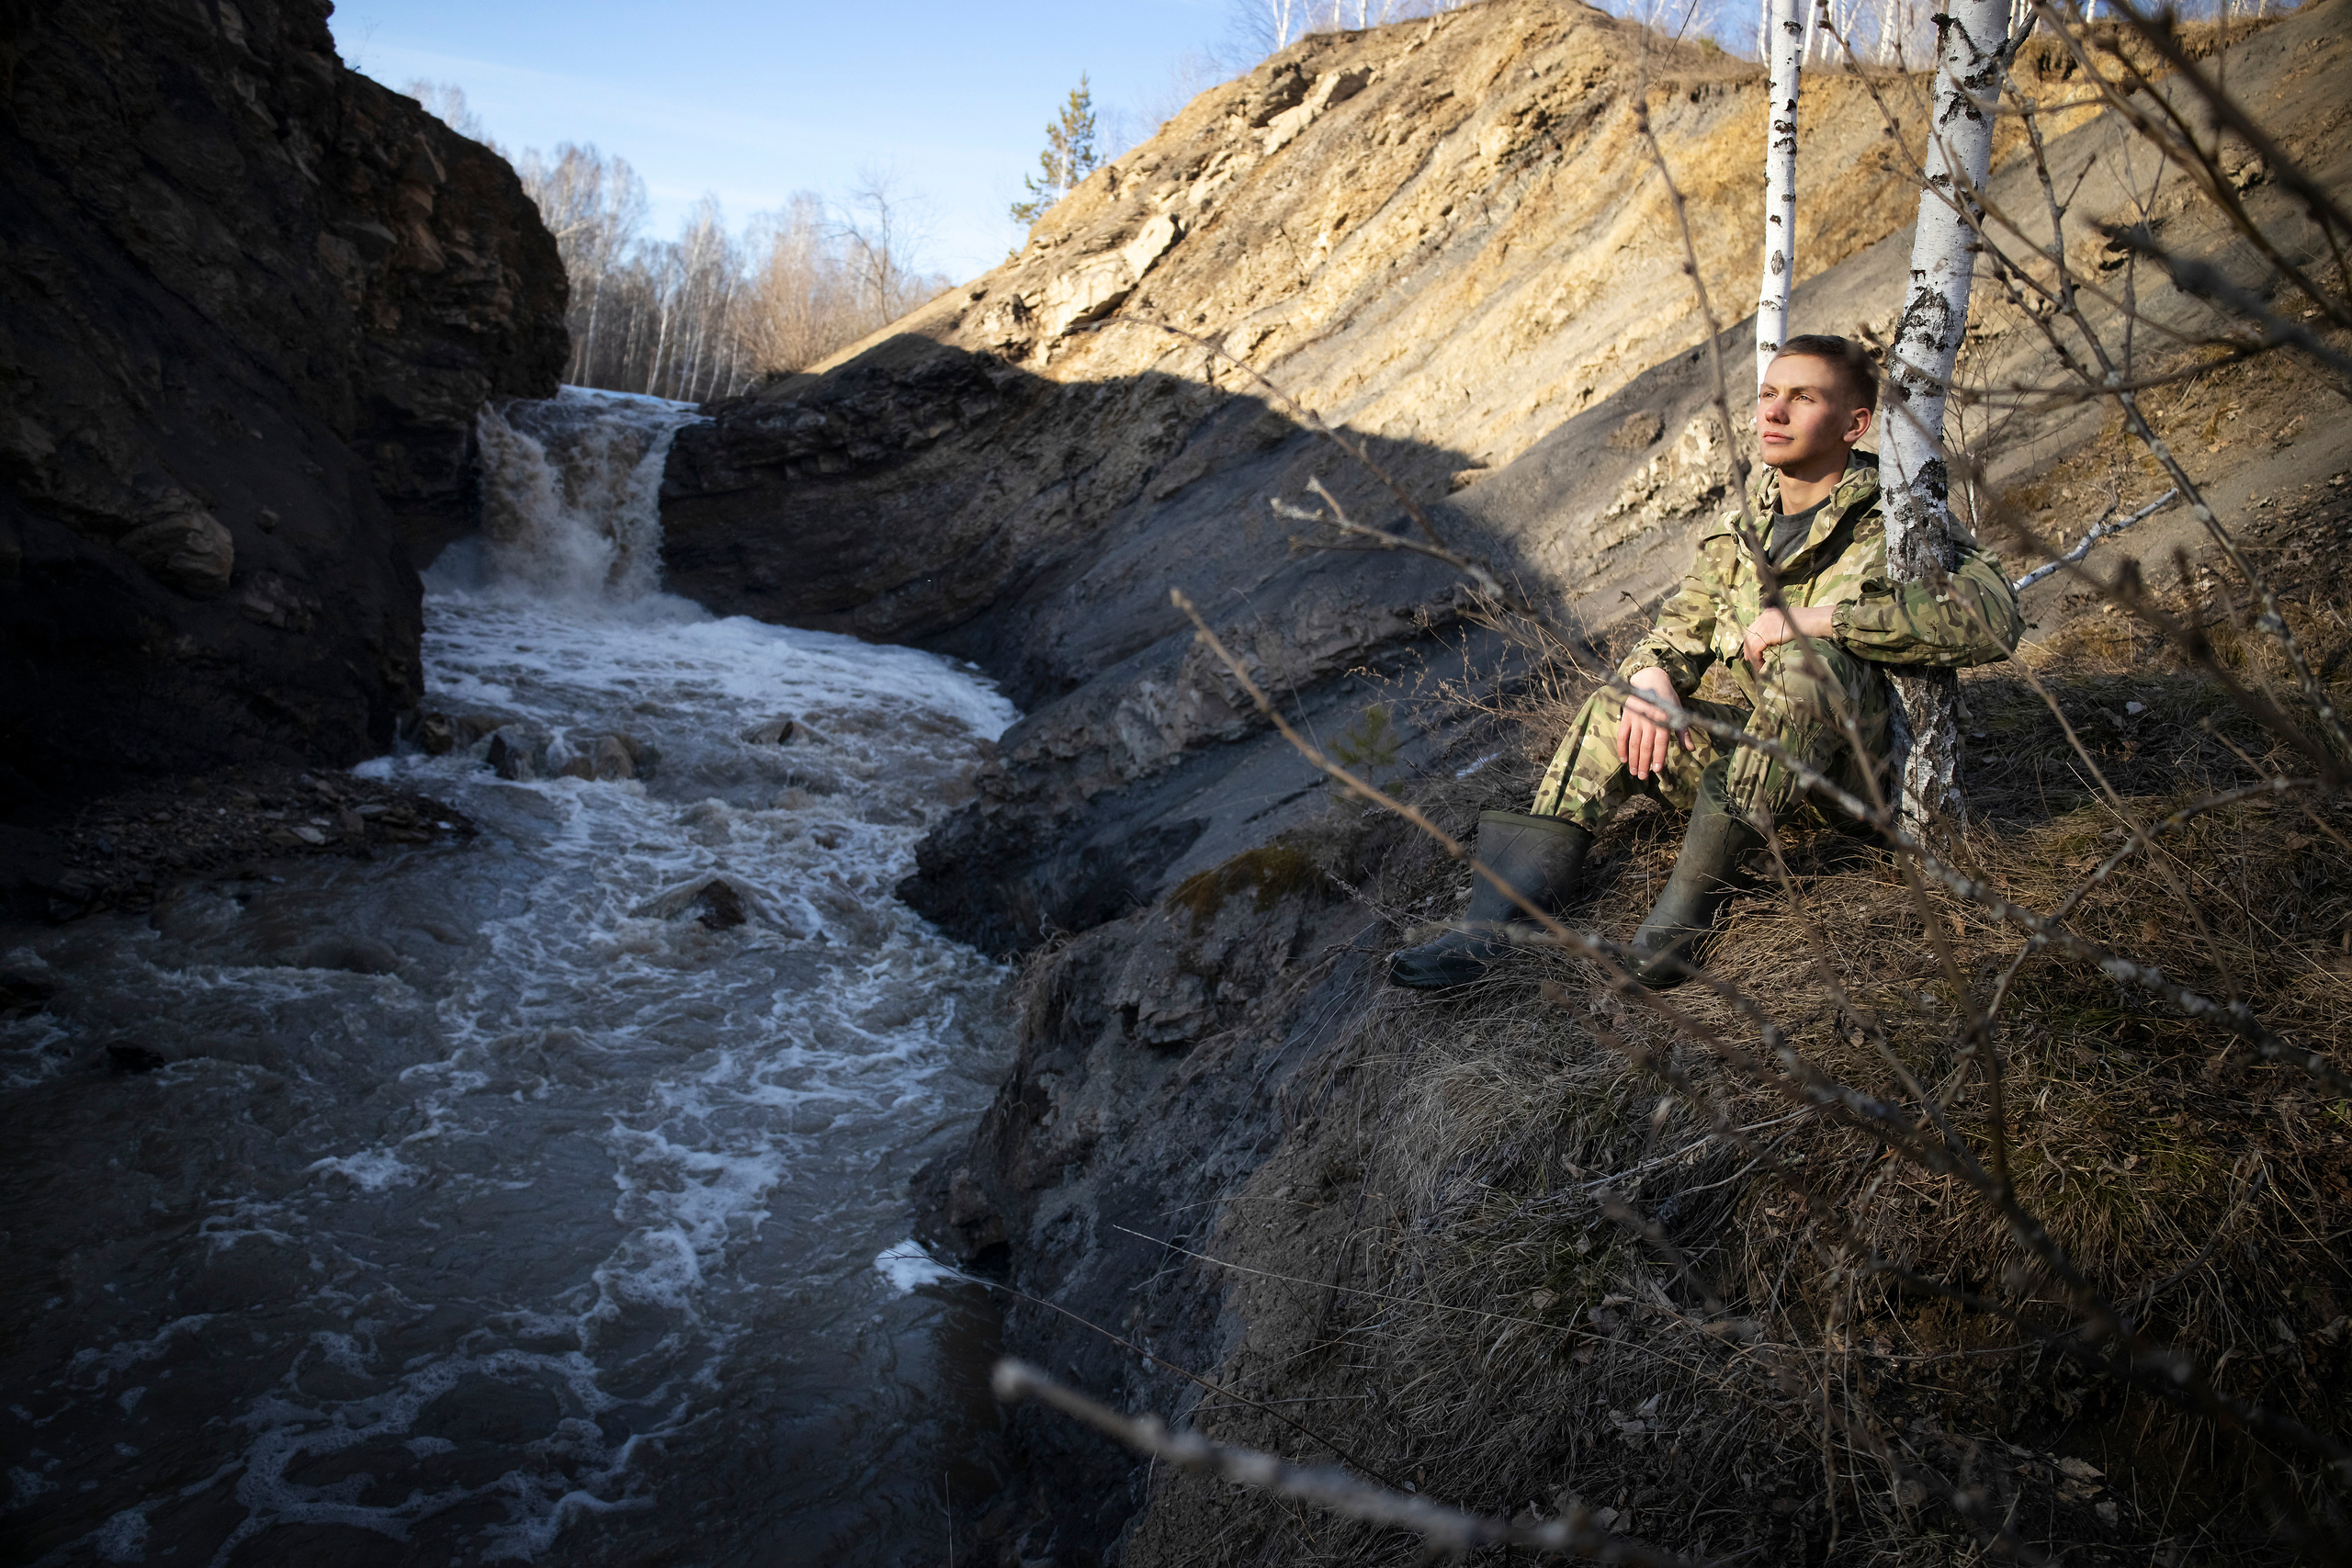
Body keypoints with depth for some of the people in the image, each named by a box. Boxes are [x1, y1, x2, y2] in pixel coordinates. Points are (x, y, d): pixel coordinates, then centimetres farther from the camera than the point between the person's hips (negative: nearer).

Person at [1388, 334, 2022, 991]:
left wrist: (1817, 618, -28)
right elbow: (1679, 627, 11)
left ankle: (1698, 889, -28)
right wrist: (1652, 673, -15)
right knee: (1614, 711, -11)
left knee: (1807, 660, -33)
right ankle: (1504, 917, -22)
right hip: (1763, 756, 6)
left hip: (1865, 769, -6)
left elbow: (1993, 615, -25)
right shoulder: (1740, 530, 10)